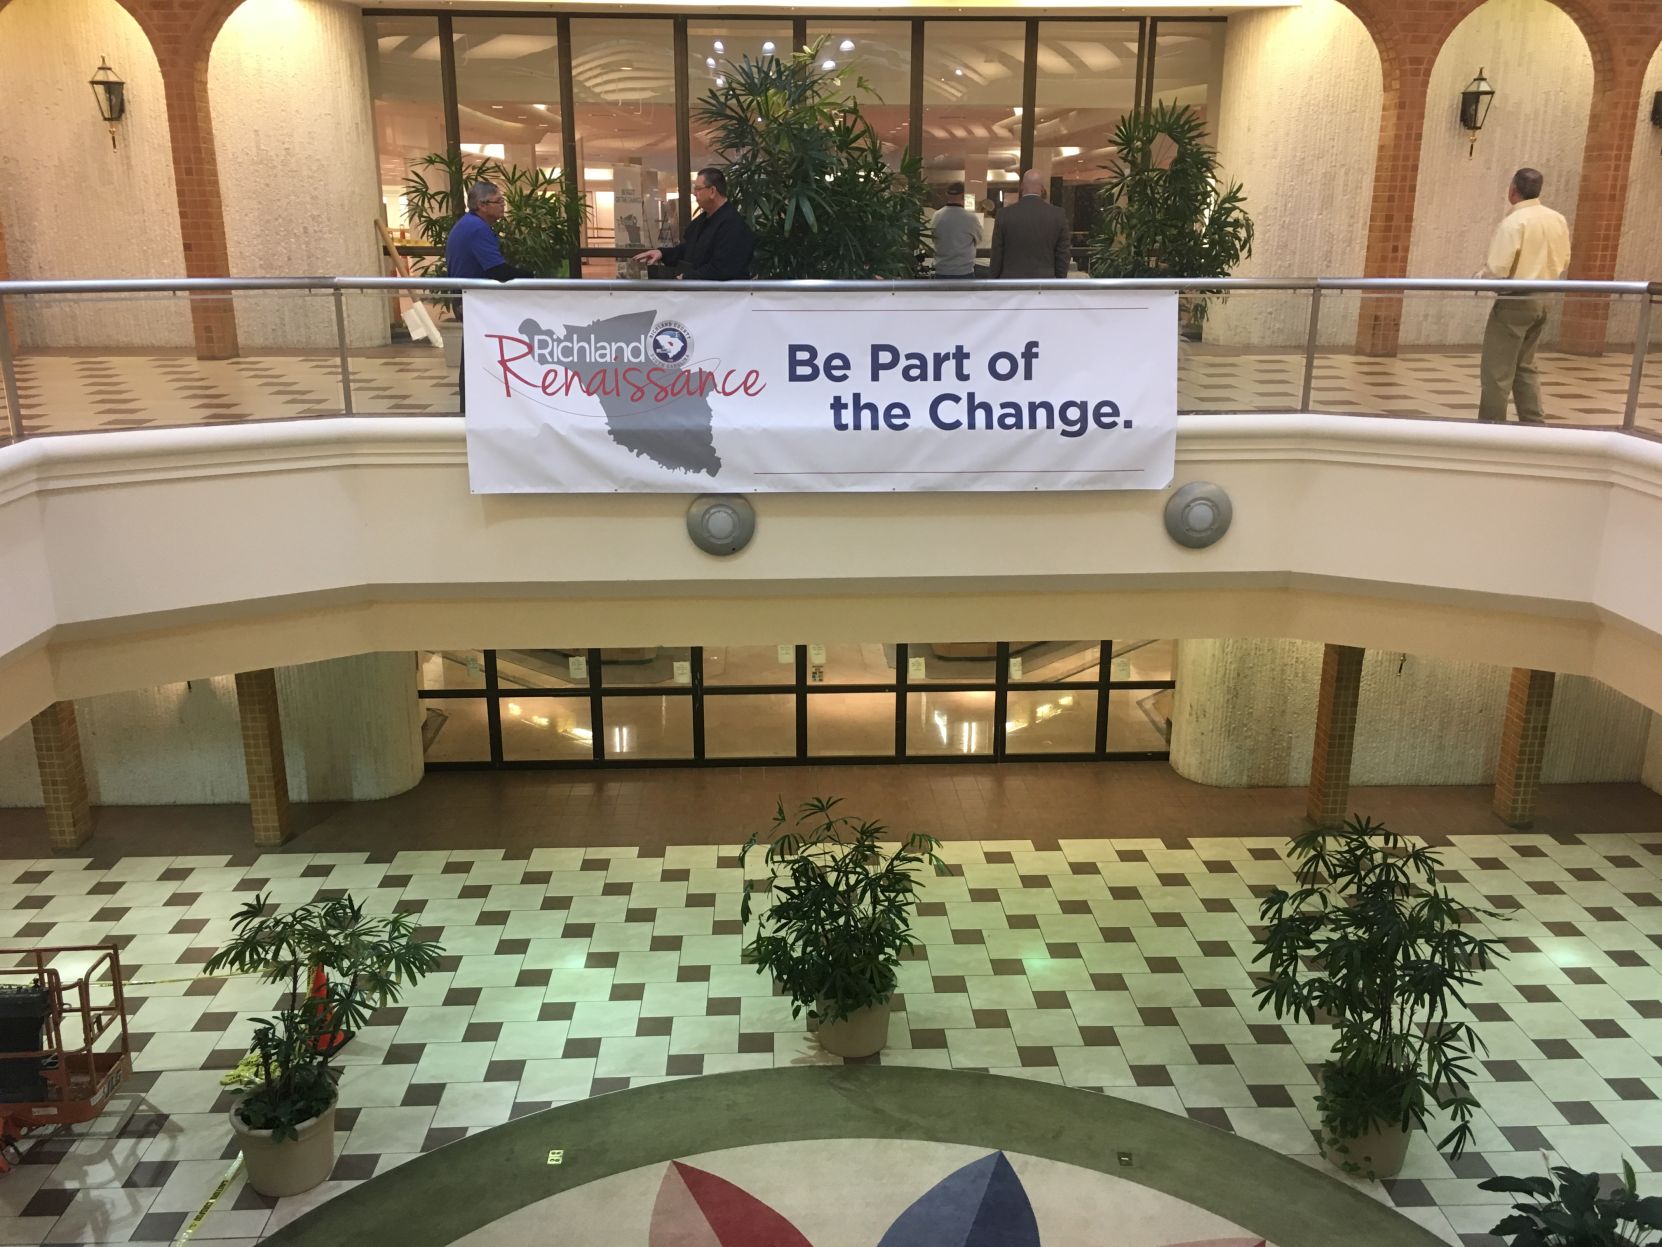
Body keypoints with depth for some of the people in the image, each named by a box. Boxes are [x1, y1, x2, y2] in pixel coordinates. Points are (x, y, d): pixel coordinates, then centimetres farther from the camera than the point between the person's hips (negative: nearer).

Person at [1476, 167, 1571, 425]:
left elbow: (1496, 270, -19)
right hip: (1542, 301, 8)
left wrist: (1477, 278, 0)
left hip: (1514, 302, -8)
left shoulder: (1513, 222, -17)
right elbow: (1564, 261, 13)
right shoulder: (1557, 220, 5)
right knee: (1525, 367, 18)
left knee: (1497, 370, 1)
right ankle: (1534, 423, 18)